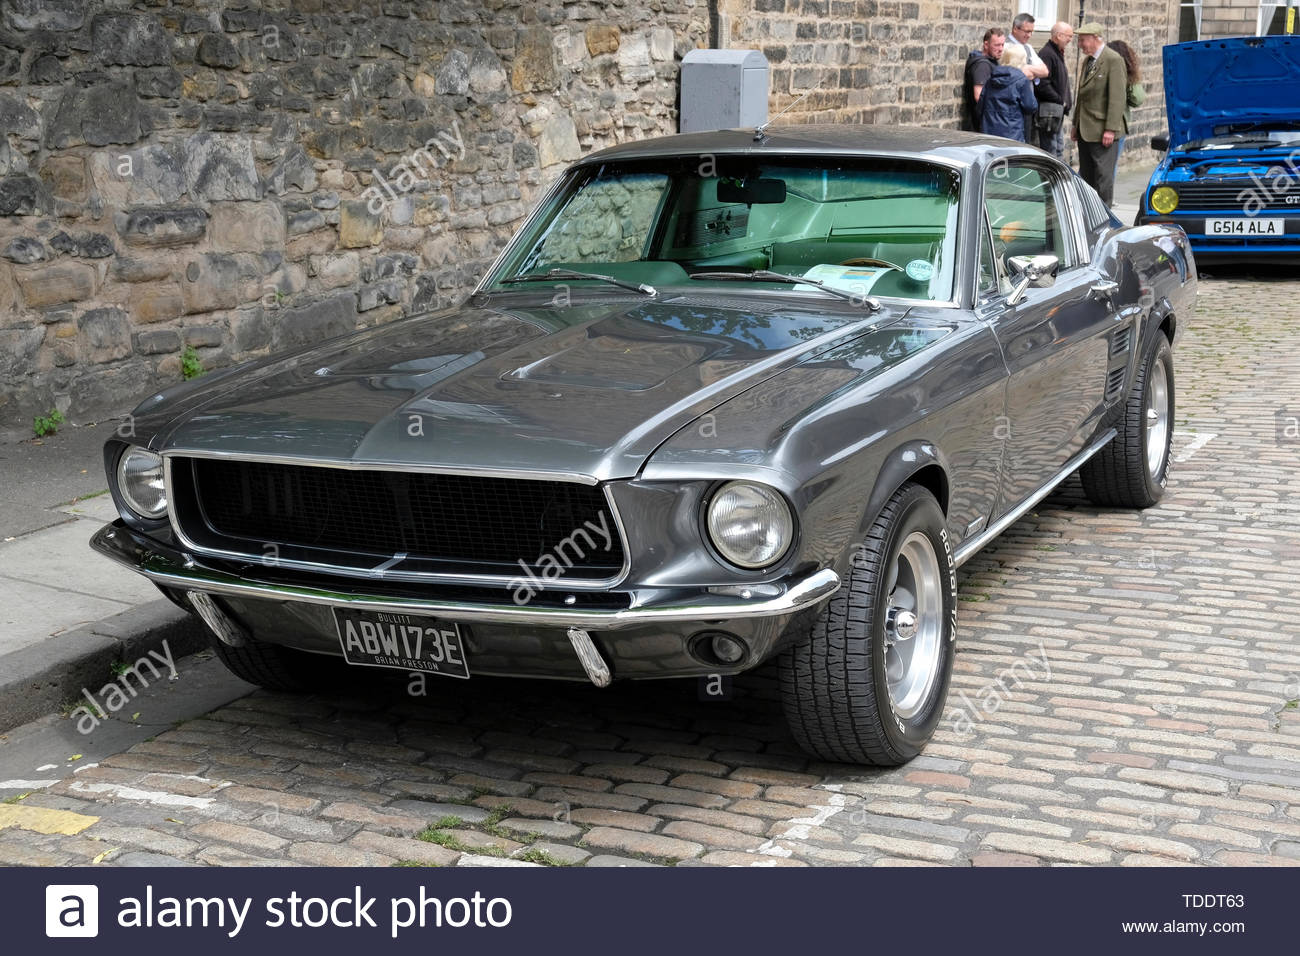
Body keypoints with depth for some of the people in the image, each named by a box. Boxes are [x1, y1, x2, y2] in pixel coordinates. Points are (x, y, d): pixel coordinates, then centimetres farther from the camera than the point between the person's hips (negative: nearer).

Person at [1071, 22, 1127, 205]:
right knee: (1086, 175, 11)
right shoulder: (1088, 61, 16)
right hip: (1085, 130, 9)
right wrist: (1075, 124, 17)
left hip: (1102, 131, -8)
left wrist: (1110, 129, -20)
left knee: (1103, 176, -5)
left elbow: (1118, 97, -16)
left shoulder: (1113, 60, -11)